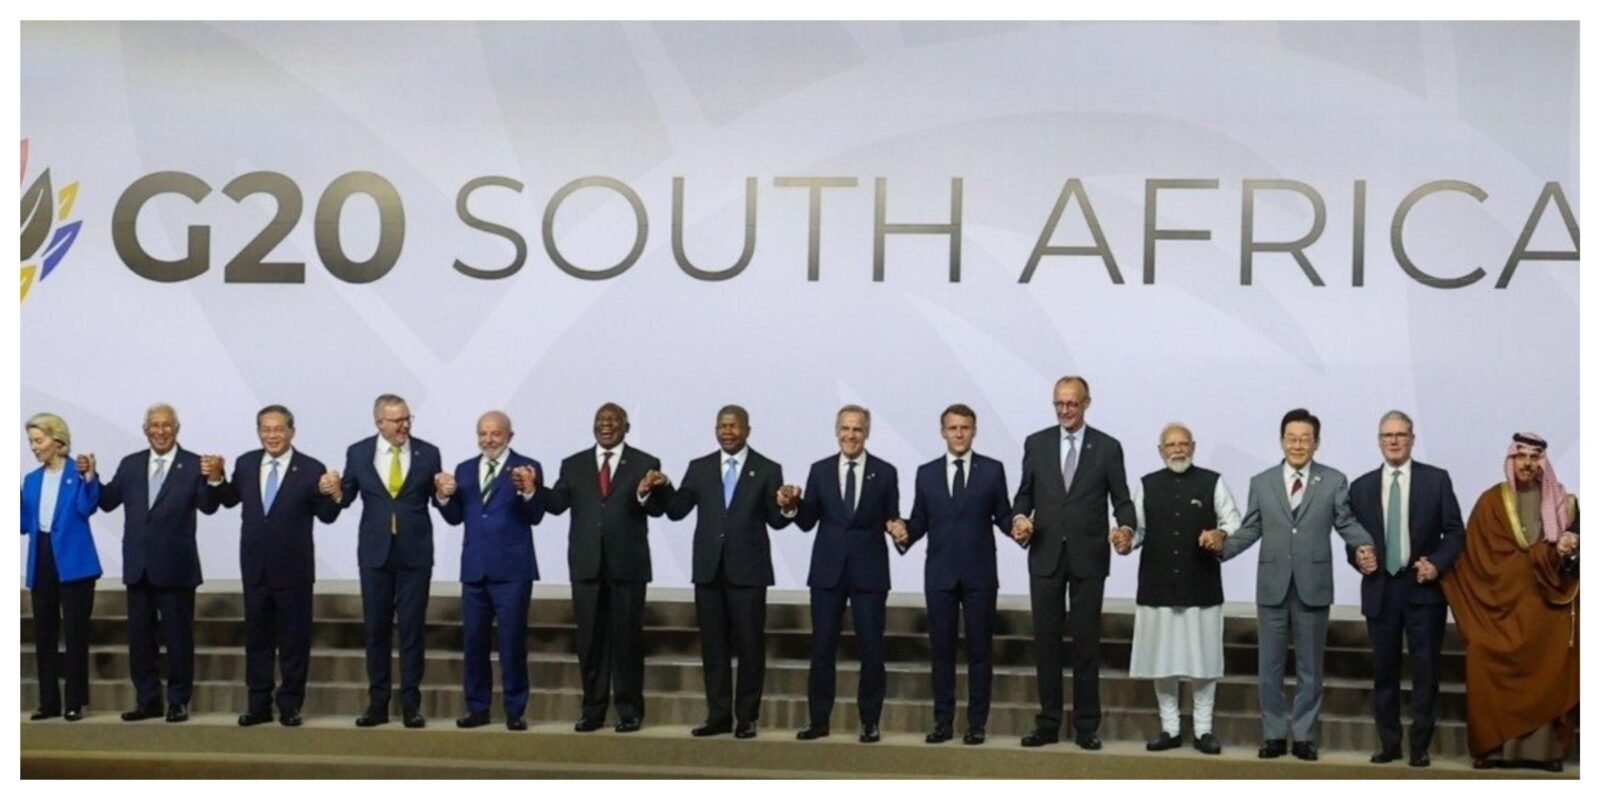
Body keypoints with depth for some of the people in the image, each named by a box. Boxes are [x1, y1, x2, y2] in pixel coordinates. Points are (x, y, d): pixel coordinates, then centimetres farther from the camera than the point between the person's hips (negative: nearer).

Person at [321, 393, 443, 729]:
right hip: (375, 553, 1)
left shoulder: (428, 453, -2)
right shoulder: (358, 453, 0)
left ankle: (410, 704, 9)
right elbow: (346, 497, 5)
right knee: (376, 629, 8)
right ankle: (378, 703, 16)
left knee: (412, 630, 3)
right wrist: (335, 490, -17)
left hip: (415, 553, -1)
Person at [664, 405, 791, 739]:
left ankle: (746, 717, 11)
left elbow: (776, 521, 0)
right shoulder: (699, 468, 9)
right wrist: (662, 491, -15)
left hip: (748, 570, -3)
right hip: (709, 569, 3)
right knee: (713, 645, 7)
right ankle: (718, 715, 15)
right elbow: (676, 512, 4)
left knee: (749, 645, 2)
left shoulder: (767, 470, 2)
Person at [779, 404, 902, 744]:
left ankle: (870, 721, 12)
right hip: (827, 570, 1)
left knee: (871, 650, 2)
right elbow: (808, 522, 4)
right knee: (822, 648, 5)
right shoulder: (820, 470, 6)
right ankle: (818, 719, 13)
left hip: (869, 571, -1)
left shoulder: (885, 472, 2)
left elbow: (891, 520, 3)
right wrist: (792, 506, -15)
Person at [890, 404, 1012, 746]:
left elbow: (1003, 517, 3)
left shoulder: (992, 470, 3)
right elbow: (920, 521, 7)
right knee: (942, 650, 6)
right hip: (939, 575, 2)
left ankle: (977, 723, 9)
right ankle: (943, 722, 13)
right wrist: (904, 533, -14)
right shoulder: (926, 473, 8)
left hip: (979, 575, -1)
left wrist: (1017, 528, -18)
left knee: (980, 650, 2)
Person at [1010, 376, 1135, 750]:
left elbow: (1121, 499, 1)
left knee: (1086, 642, 3)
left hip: (1088, 557, -2)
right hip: (1045, 556, 2)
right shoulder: (1036, 443, 6)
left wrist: (1126, 528, -18)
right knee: (1046, 640, 6)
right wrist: (1020, 517, -11)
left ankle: (1086, 725, 10)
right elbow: (1025, 493, 10)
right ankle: (1048, 723, 13)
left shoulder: (1108, 447, 1)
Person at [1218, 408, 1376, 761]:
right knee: (1269, 667, 6)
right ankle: (1274, 735, 16)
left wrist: (1364, 547, -19)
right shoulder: (1261, 482, 8)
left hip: (1313, 586, -1)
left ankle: (1304, 736, 16)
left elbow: (1346, 522, -1)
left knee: (1309, 667, 7)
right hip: (1272, 586, 1)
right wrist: (1224, 545, -10)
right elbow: (1251, 529, 6)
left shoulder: (1334, 481, 4)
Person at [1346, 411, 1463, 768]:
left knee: (1425, 669, 1)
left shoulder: (1436, 479, 2)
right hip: (1380, 589, 2)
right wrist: (1359, 557, -8)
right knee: (1384, 670, 7)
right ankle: (1388, 743, 16)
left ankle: (1420, 745, 10)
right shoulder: (1361, 486, 9)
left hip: (1423, 587, -2)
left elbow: (1454, 532, 1)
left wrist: (1437, 563, -13)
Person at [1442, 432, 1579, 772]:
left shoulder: (1562, 502, 9)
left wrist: (1568, 553, -11)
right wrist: (1548, 553, -15)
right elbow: (1496, 559, -6)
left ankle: (1547, 747, -1)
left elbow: (1574, 549, 13)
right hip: (1504, 606, -2)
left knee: (1549, 675, -4)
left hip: (1549, 609, 2)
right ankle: (1493, 746, -6)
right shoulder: (1491, 502, 0)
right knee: (1494, 675, -10)